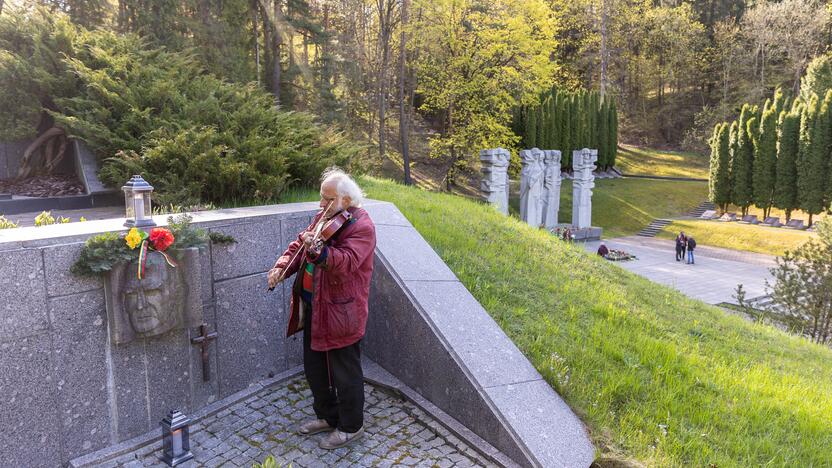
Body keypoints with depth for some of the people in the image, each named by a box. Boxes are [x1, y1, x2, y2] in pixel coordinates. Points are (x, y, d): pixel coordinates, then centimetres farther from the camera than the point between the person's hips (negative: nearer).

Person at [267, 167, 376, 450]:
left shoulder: (361, 227, -17)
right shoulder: (324, 217, 9)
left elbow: (346, 262, -32)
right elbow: (300, 244, 13)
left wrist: (318, 251, -48)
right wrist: (281, 267, -4)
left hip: (339, 312, -9)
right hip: (312, 306, 9)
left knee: (344, 373, 7)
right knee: (314, 369, 21)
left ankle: (351, 426, 27)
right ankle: (327, 417, 41)